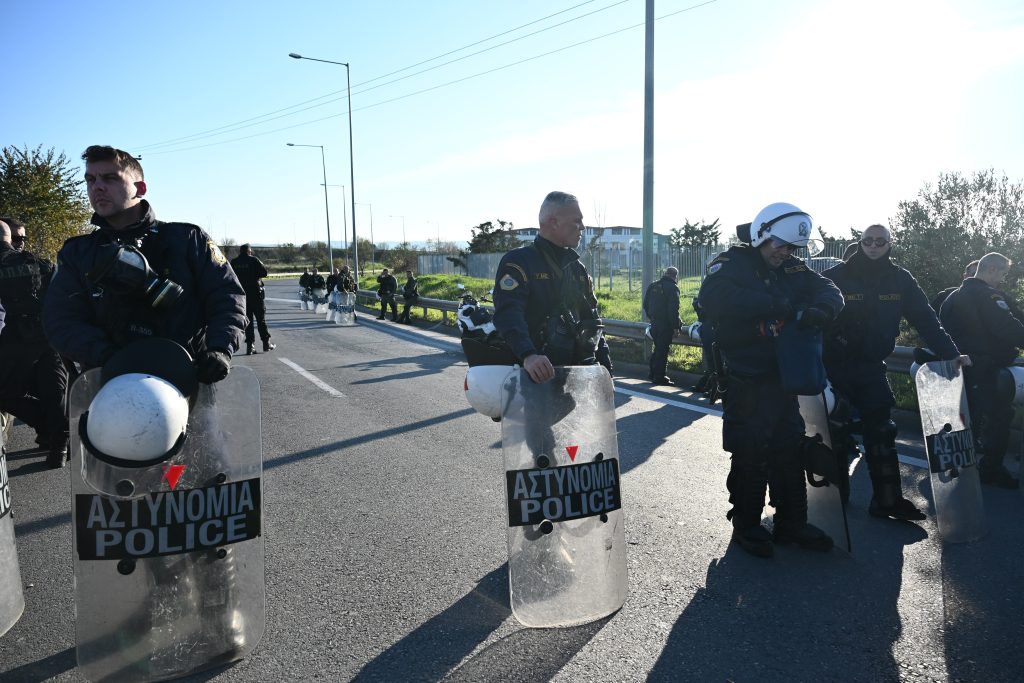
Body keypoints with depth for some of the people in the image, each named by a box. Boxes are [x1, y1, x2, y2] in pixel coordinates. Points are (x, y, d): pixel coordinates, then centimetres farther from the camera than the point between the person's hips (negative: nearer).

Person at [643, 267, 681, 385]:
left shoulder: (653, 286, 11)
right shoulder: (673, 288, -12)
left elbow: (645, 304, 17)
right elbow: (673, 310, -17)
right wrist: (676, 326, -13)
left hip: (654, 323, 7)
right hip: (666, 324, -7)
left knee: (658, 348, 19)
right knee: (663, 350, -2)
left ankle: (653, 374, 24)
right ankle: (660, 377, 1)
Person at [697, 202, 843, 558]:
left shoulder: (794, 269, 9)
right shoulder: (732, 264, -9)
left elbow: (828, 291, 1)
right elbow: (713, 298, -30)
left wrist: (821, 308, -25)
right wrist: (778, 306, -34)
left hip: (783, 378, 6)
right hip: (746, 382, -6)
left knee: (790, 451, 14)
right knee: (750, 455, 2)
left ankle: (791, 523, 28)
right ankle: (746, 525, 19)